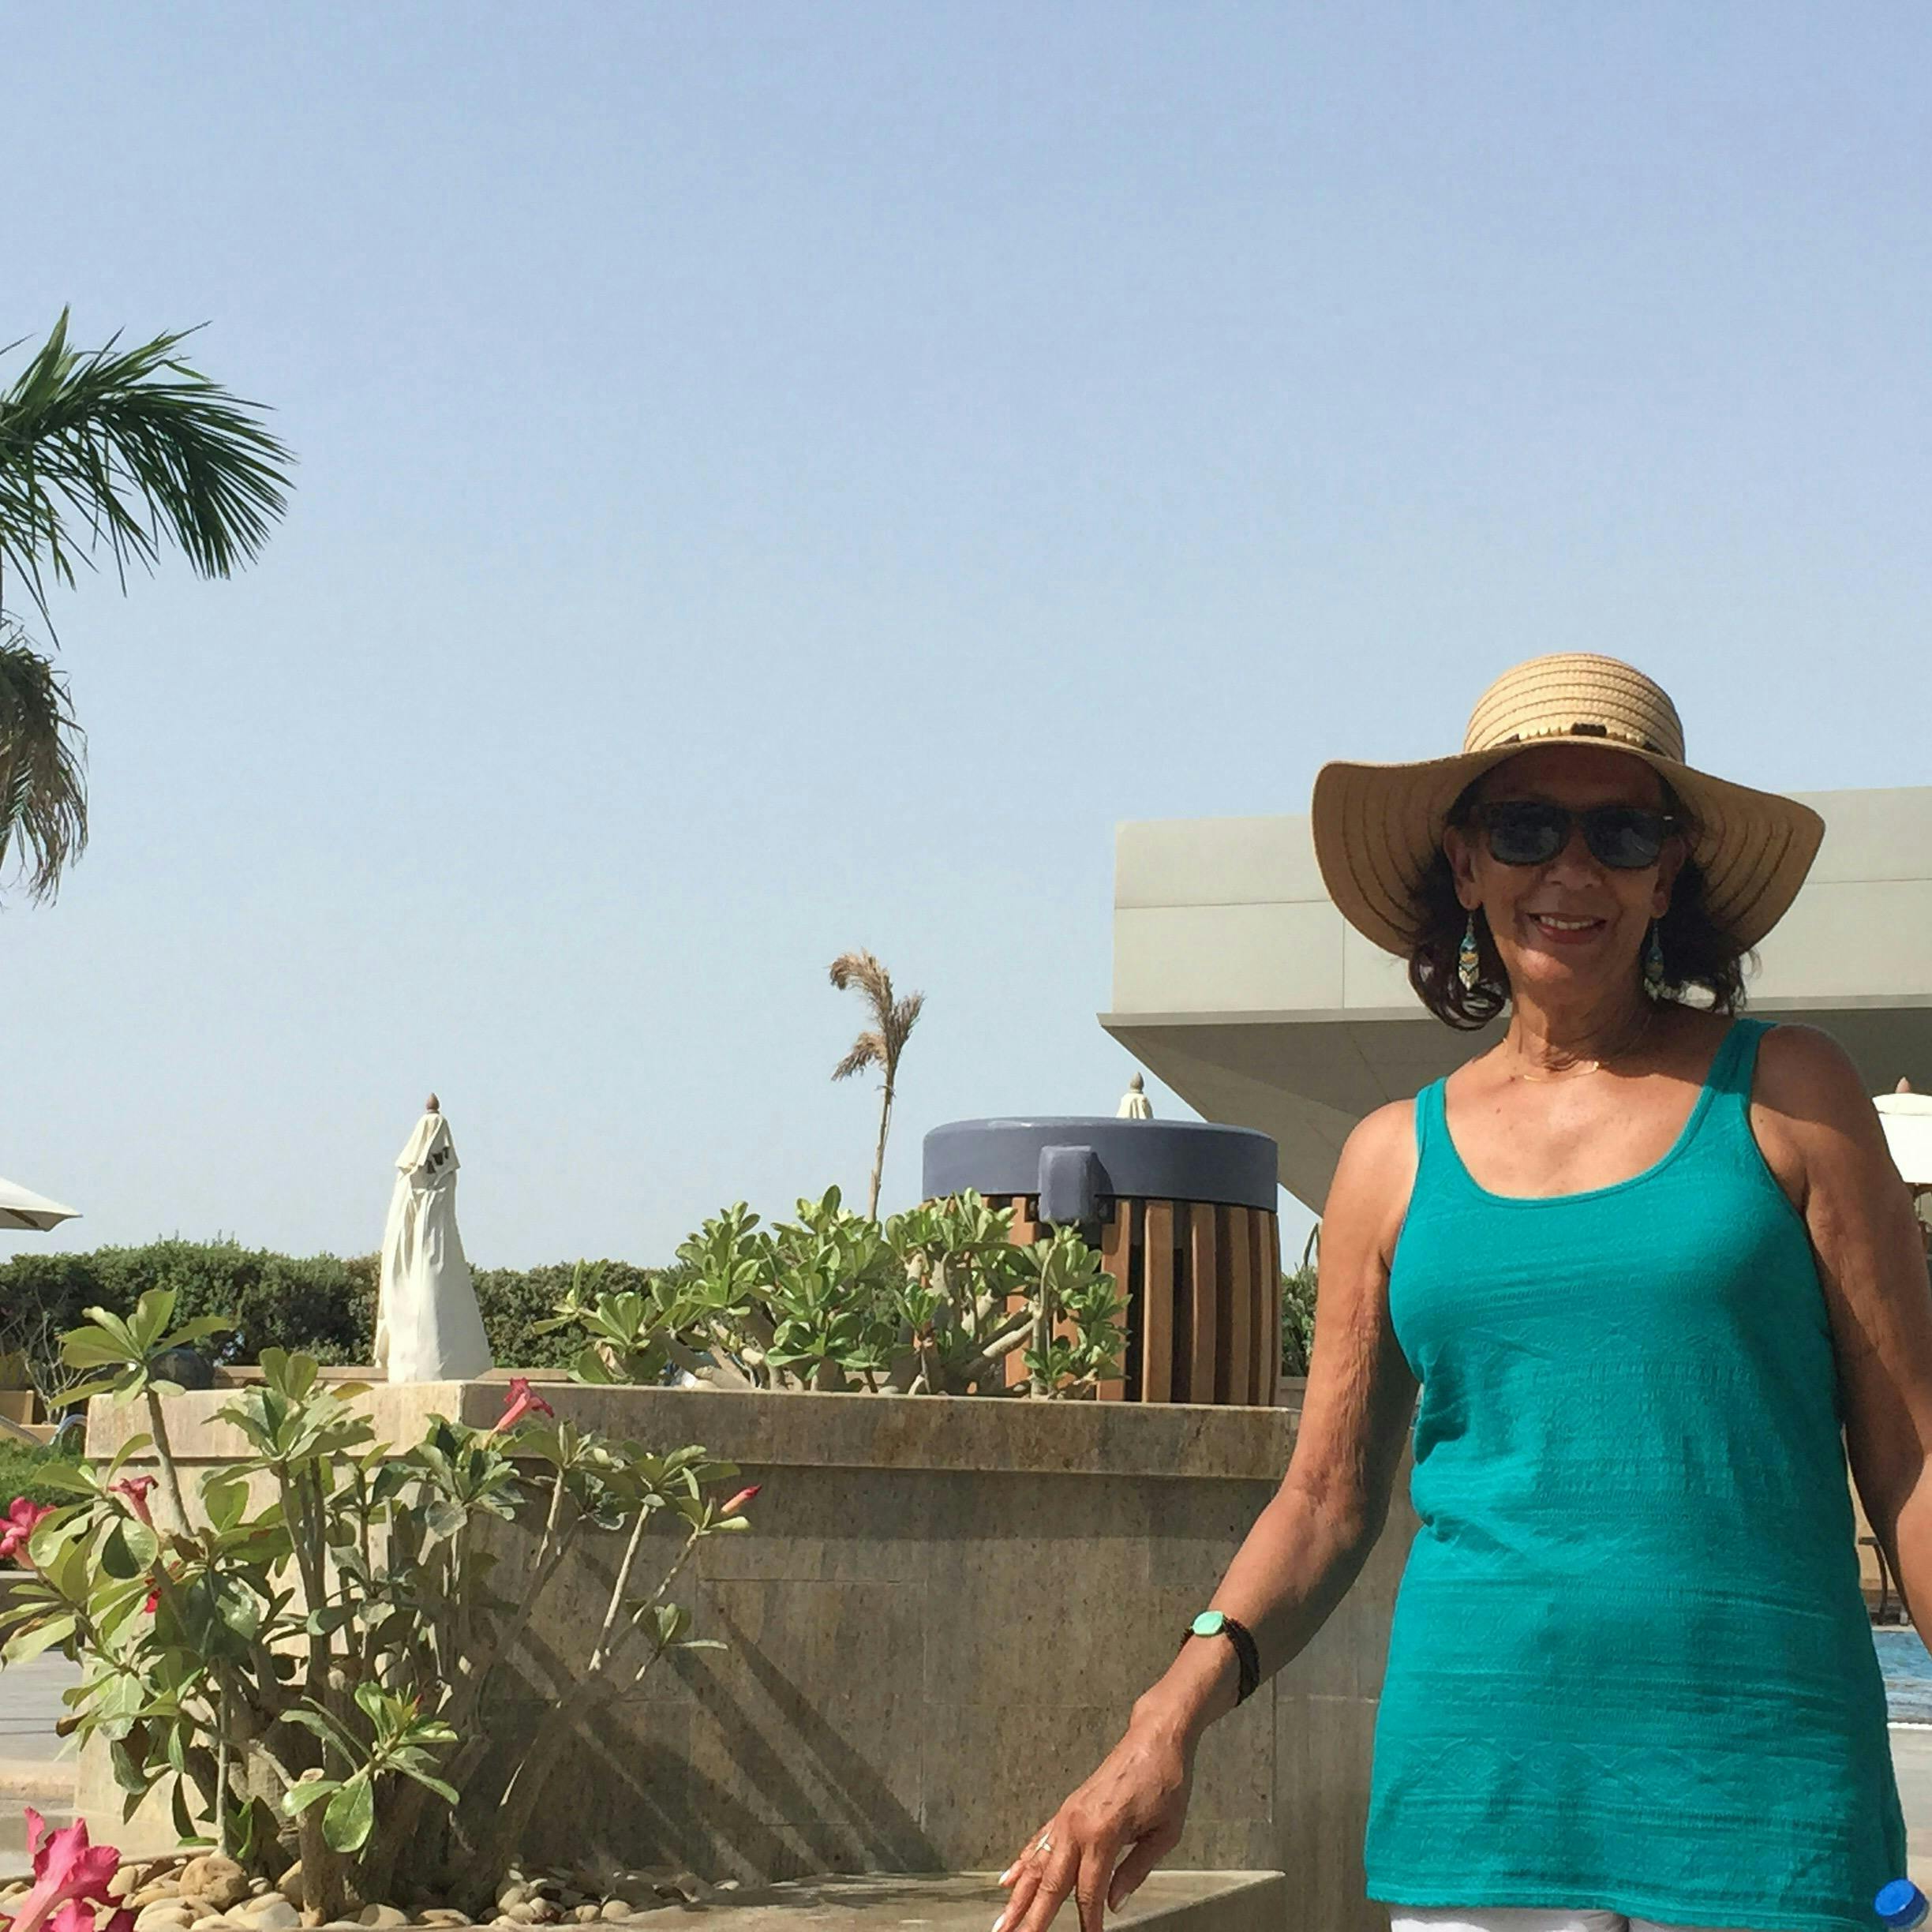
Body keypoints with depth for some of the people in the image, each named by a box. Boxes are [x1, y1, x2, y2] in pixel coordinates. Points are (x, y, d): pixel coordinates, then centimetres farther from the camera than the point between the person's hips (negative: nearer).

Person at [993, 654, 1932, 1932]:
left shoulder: (1785, 1097, 4)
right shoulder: (1397, 1161, 9)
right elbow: (1328, 1501, 11)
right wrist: (1173, 1719, -5)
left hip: (1759, 1784, -1)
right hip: (1477, 1778, 2)